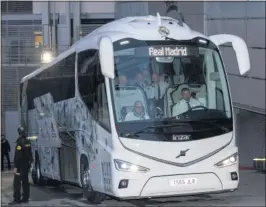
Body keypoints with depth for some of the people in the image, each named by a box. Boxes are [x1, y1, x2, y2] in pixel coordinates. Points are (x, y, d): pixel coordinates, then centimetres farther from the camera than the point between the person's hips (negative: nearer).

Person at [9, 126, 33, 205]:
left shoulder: (20, 142, -18)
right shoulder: (28, 142, 8)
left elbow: (17, 155, -21)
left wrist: (15, 167, -20)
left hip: (20, 165, -9)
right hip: (27, 165, 9)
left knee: (17, 182, -7)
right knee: (25, 181, 13)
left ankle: (17, 199, -11)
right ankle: (25, 198, 17)